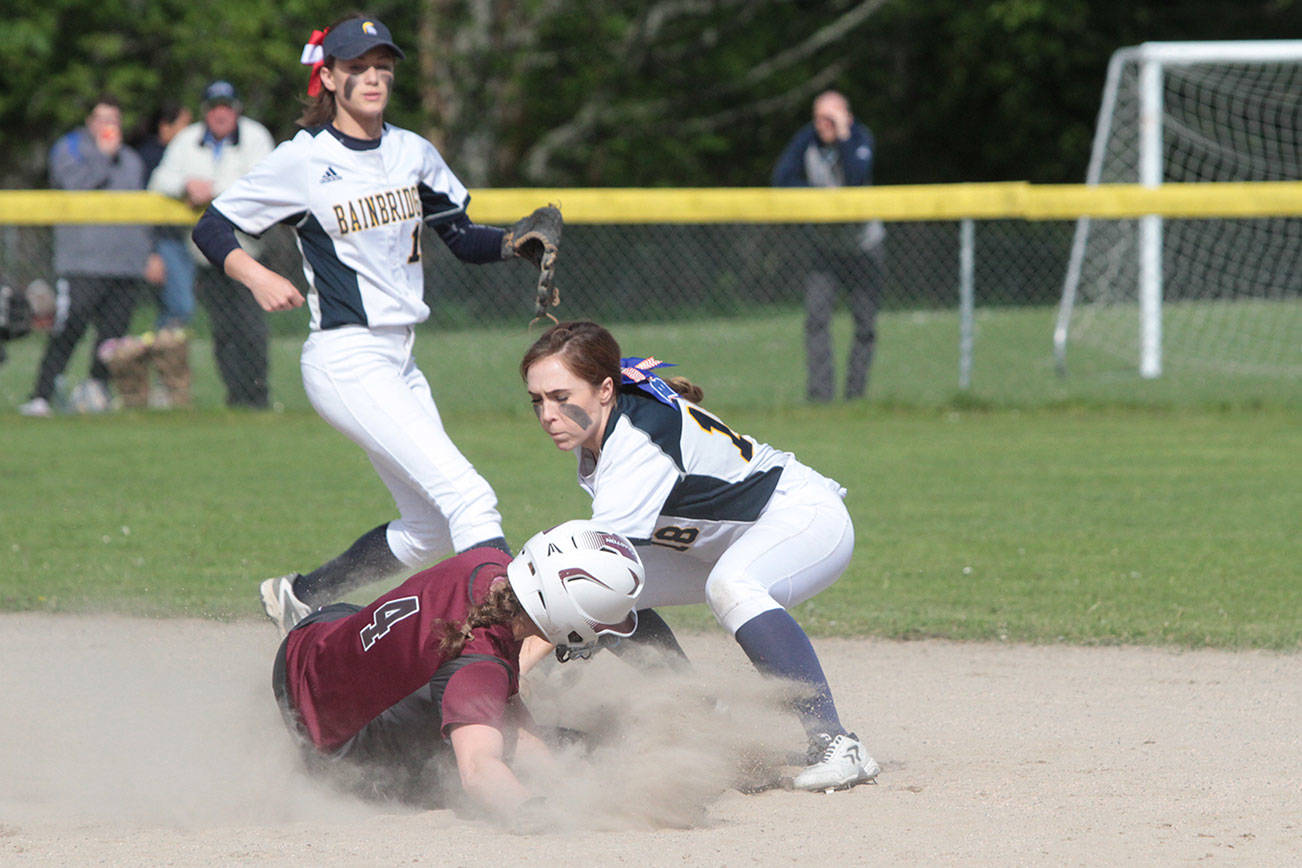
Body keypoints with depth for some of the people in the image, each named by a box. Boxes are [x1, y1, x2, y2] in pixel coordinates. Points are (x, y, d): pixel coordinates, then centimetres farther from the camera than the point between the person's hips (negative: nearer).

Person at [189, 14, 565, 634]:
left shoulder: (412, 152, 11)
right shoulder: (303, 160, -6)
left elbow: (464, 241, 14)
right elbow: (211, 229, 0)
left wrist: (518, 242, -6)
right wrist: (257, 276, -18)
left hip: (399, 363, 8)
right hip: (346, 360, -8)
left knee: (430, 530, 14)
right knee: (467, 496, -21)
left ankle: (301, 597, 31)